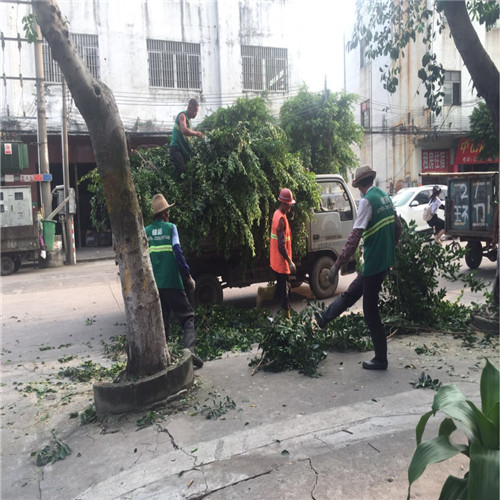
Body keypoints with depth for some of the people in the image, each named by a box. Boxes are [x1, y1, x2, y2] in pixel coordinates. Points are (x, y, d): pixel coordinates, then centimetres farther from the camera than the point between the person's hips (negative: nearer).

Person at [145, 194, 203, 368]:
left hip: (154, 284, 4)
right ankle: (189, 348, -17)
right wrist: (187, 276, -6)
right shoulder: (170, 227, -3)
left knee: (161, 320, 14)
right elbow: (177, 251, -12)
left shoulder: (146, 232, 8)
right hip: (172, 282, -4)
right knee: (187, 316, 2)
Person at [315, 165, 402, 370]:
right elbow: (398, 227, 17)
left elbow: (354, 237, -26)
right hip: (386, 260, 9)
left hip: (374, 263, -9)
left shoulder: (367, 201, -18)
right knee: (351, 293, 23)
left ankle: (381, 359, 15)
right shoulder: (385, 196, 7)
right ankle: (324, 317, 41)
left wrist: (337, 265, -24)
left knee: (371, 314, 4)